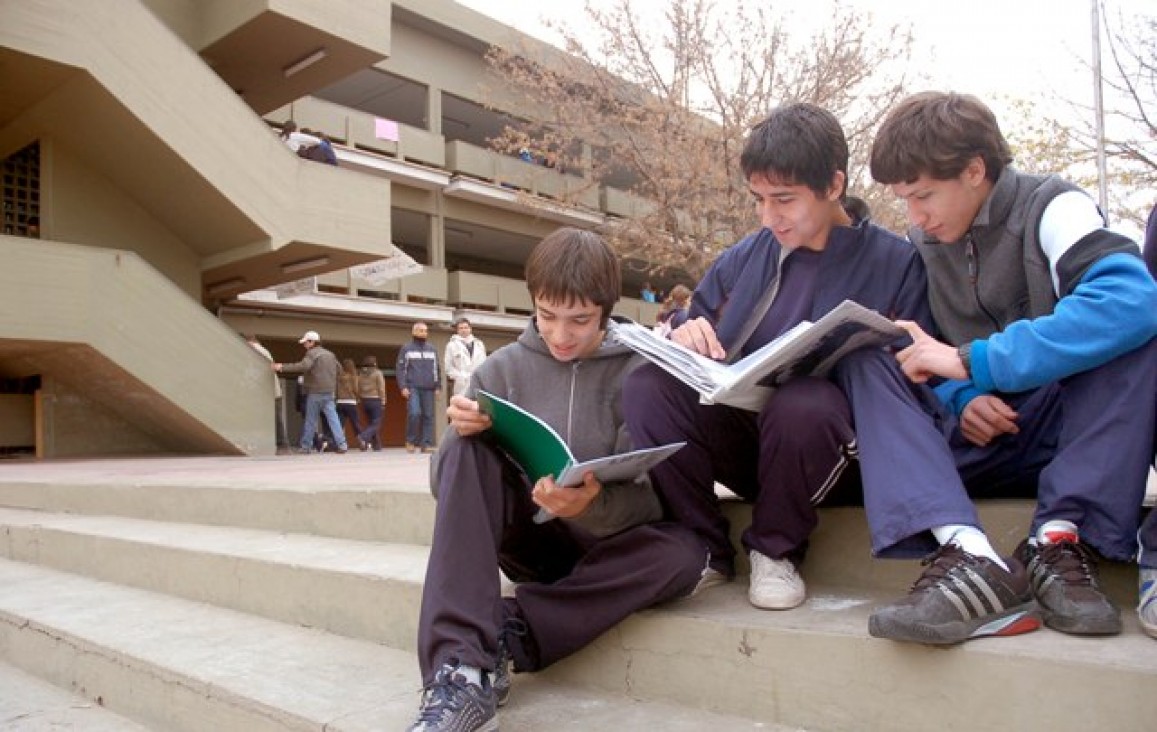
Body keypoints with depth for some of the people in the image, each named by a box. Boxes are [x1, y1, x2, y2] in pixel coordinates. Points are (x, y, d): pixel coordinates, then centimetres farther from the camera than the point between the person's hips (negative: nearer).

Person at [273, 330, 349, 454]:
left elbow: (303, 366, -25)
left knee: (310, 420, 3)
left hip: (315, 391, -6)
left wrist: (283, 367, -25)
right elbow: (339, 368, 24)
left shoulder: (312, 353, -8)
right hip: (329, 391, 6)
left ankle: (305, 446, 9)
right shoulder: (330, 354, 16)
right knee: (332, 417, 2)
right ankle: (342, 444, -6)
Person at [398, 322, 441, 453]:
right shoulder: (406, 349, 8)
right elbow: (401, 369, 3)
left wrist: (438, 387, 8)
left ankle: (427, 443, 1)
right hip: (413, 388, -3)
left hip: (429, 388, 3)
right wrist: (403, 387, -7)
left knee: (428, 416, -2)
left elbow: (436, 369, 17)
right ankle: (411, 441, 0)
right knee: (414, 413, -16)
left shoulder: (432, 350, 17)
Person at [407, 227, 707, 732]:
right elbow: (446, 482, -3)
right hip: (528, 538, 2)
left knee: (683, 552, -32)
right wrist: (462, 434, -25)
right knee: (466, 453, -25)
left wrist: (594, 506, -37)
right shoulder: (503, 368, 0)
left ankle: (506, 632, -24)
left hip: (601, 544, -1)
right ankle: (462, 669, -36)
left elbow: (646, 496, -14)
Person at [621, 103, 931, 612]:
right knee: (646, 387, -23)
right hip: (738, 443, 4)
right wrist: (684, 339, -12)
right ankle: (703, 549, -5)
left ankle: (776, 552, -6)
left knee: (802, 405, -38)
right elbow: (689, 340, 11)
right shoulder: (741, 260, 10)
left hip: (837, 450, -3)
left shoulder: (894, 263, -1)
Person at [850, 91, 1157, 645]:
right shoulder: (920, 243, 8)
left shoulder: (1051, 208, -8)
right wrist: (960, 396, -14)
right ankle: (969, 556, -37)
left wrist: (973, 361, -30)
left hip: (1065, 430, -4)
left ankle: (1059, 542, -27)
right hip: (975, 438, 4)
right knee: (865, 362, -17)